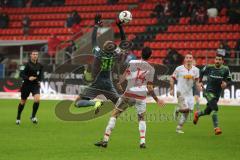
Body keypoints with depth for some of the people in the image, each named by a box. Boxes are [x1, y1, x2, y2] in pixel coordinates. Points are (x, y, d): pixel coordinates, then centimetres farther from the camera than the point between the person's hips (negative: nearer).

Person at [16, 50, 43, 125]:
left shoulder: (39, 65, 3)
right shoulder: (27, 65, -11)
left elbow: (41, 74, 17)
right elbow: (21, 74, -15)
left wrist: (39, 80, -2)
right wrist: (28, 78, -30)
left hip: (35, 85, 2)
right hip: (26, 85, -2)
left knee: (37, 99, -21)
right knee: (23, 102, 9)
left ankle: (33, 116, -2)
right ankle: (18, 118, 28)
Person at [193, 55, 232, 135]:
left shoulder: (225, 69, -3)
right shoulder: (209, 67, -5)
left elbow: (229, 80, 5)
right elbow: (202, 72, 15)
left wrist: (226, 83, -16)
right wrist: (200, 82, 6)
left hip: (217, 94, 3)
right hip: (209, 91, -3)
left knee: (207, 111, 15)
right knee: (215, 108, -25)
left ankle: (197, 114, 49)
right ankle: (216, 128, -23)